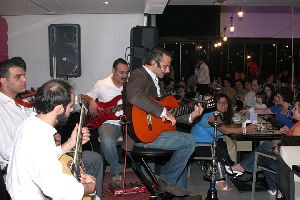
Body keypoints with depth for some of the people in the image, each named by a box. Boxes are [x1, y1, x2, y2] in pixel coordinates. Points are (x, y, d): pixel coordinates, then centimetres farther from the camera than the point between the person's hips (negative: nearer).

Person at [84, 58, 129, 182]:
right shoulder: (102, 84, 6)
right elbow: (88, 97, 15)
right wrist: (91, 102, -8)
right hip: (109, 122, -2)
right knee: (107, 142, -34)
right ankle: (116, 171, -7)